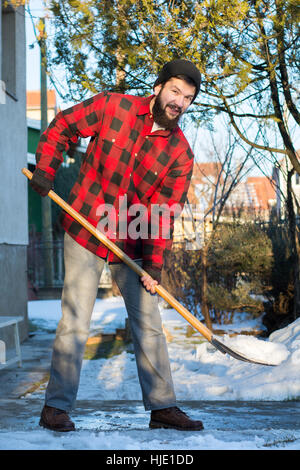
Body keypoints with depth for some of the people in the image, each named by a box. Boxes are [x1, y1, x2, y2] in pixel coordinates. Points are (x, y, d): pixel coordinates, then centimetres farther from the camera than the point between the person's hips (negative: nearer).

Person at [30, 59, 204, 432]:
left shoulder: (180, 153, -4)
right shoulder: (113, 107, -7)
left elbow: (163, 213, -7)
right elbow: (62, 126, 4)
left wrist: (154, 264, -15)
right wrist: (45, 169, -9)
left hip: (132, 245, 3)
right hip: (84, 234, -3)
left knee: (148, 325, 7)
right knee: (75, 324, -5)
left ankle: (162, 407, 19)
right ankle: (56, 407, 8)